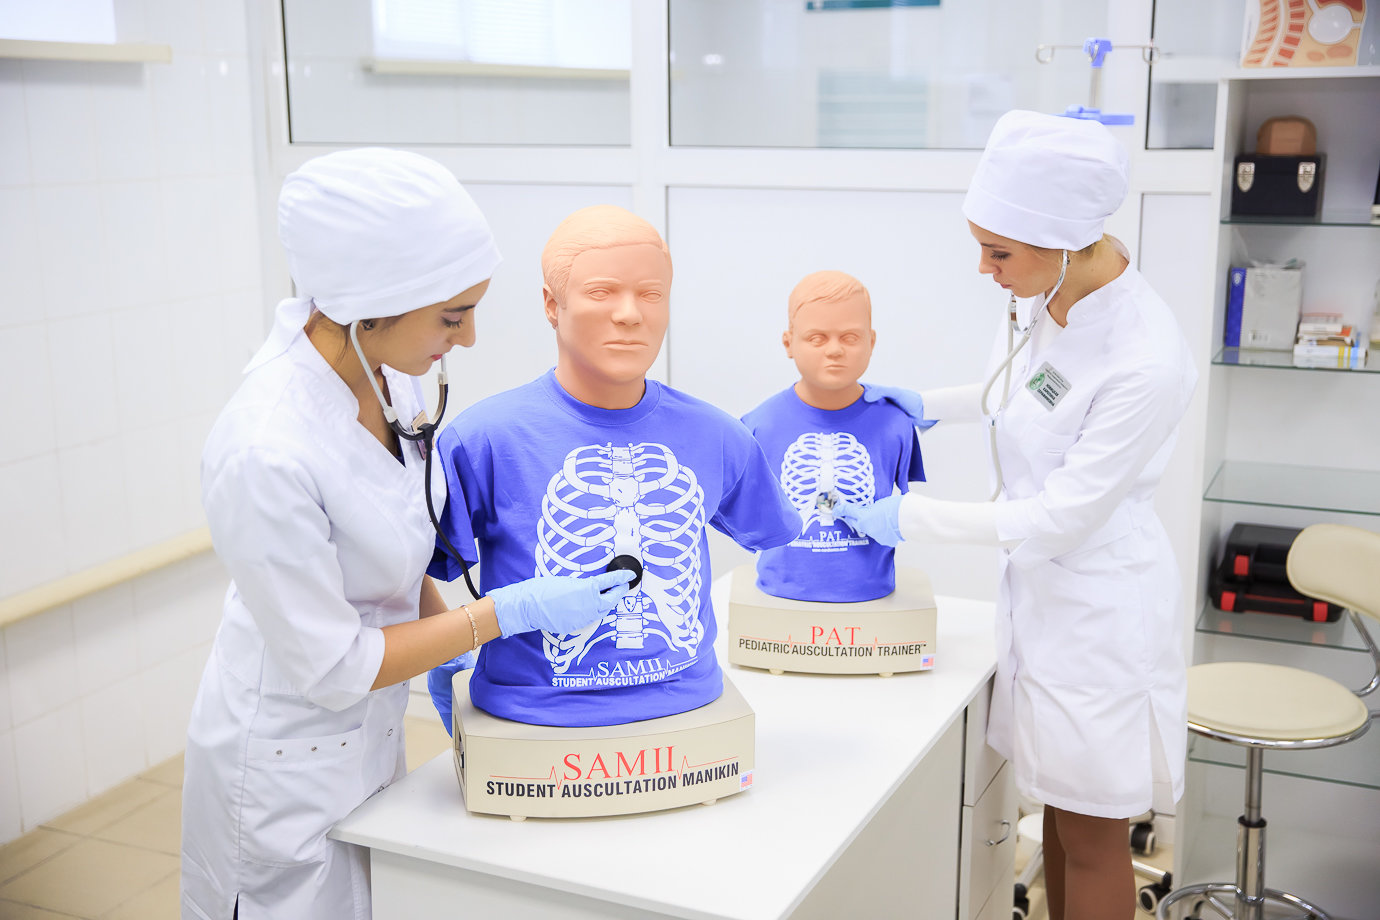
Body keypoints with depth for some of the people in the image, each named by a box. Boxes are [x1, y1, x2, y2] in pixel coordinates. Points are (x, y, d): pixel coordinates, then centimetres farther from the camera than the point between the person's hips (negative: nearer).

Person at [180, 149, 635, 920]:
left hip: (371, 734, 7)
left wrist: (450, 638, -1)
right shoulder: (264, 456, -33)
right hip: (291, 772, -7)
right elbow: (330, 668, -24)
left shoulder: (388, 376, -10)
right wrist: (512, 612, -23)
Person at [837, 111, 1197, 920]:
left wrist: (912, 517, -16)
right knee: (1059, 805, 23)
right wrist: (930, 404, 12)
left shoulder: (1147, 360, -30)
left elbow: (1061, 517, -24)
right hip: (1041, 588, 8)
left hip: (1099, 606, -8)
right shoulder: (1051, 300, -5)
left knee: (1091, 837, 9)